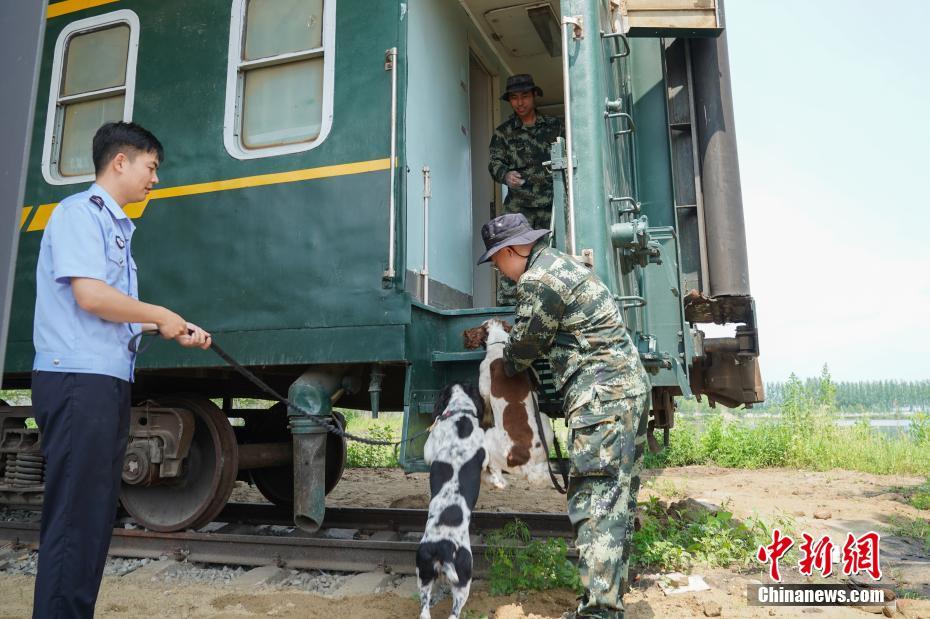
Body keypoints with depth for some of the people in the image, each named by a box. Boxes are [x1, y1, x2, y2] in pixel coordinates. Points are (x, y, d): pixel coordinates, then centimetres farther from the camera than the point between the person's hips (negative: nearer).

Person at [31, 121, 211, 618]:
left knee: (97, 515, 13)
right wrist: (161, 316, -8)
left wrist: (173, 331, 14)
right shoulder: (79, 212, -7)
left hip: (108, 381, 9)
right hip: (78, 379, -9)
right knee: (74, 516, -6)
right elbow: (90, 296, -20)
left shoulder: (116, 225, 20)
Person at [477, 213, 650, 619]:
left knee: (595, 501, -12)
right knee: (618, 498, 13)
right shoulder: (561, 263, 19)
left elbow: (525, 347, -2)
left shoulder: (537, 281, -13)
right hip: (629, 384, 11)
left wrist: (502, 368, 17)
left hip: (601, 394, -11)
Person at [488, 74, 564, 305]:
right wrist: (506, 175, -20)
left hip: (551, 203, 1)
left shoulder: (555, 126, 14)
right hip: (518, 205, -1)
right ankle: (506, 307, -10)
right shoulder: (503, 132, 13)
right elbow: (495, 161, 2)